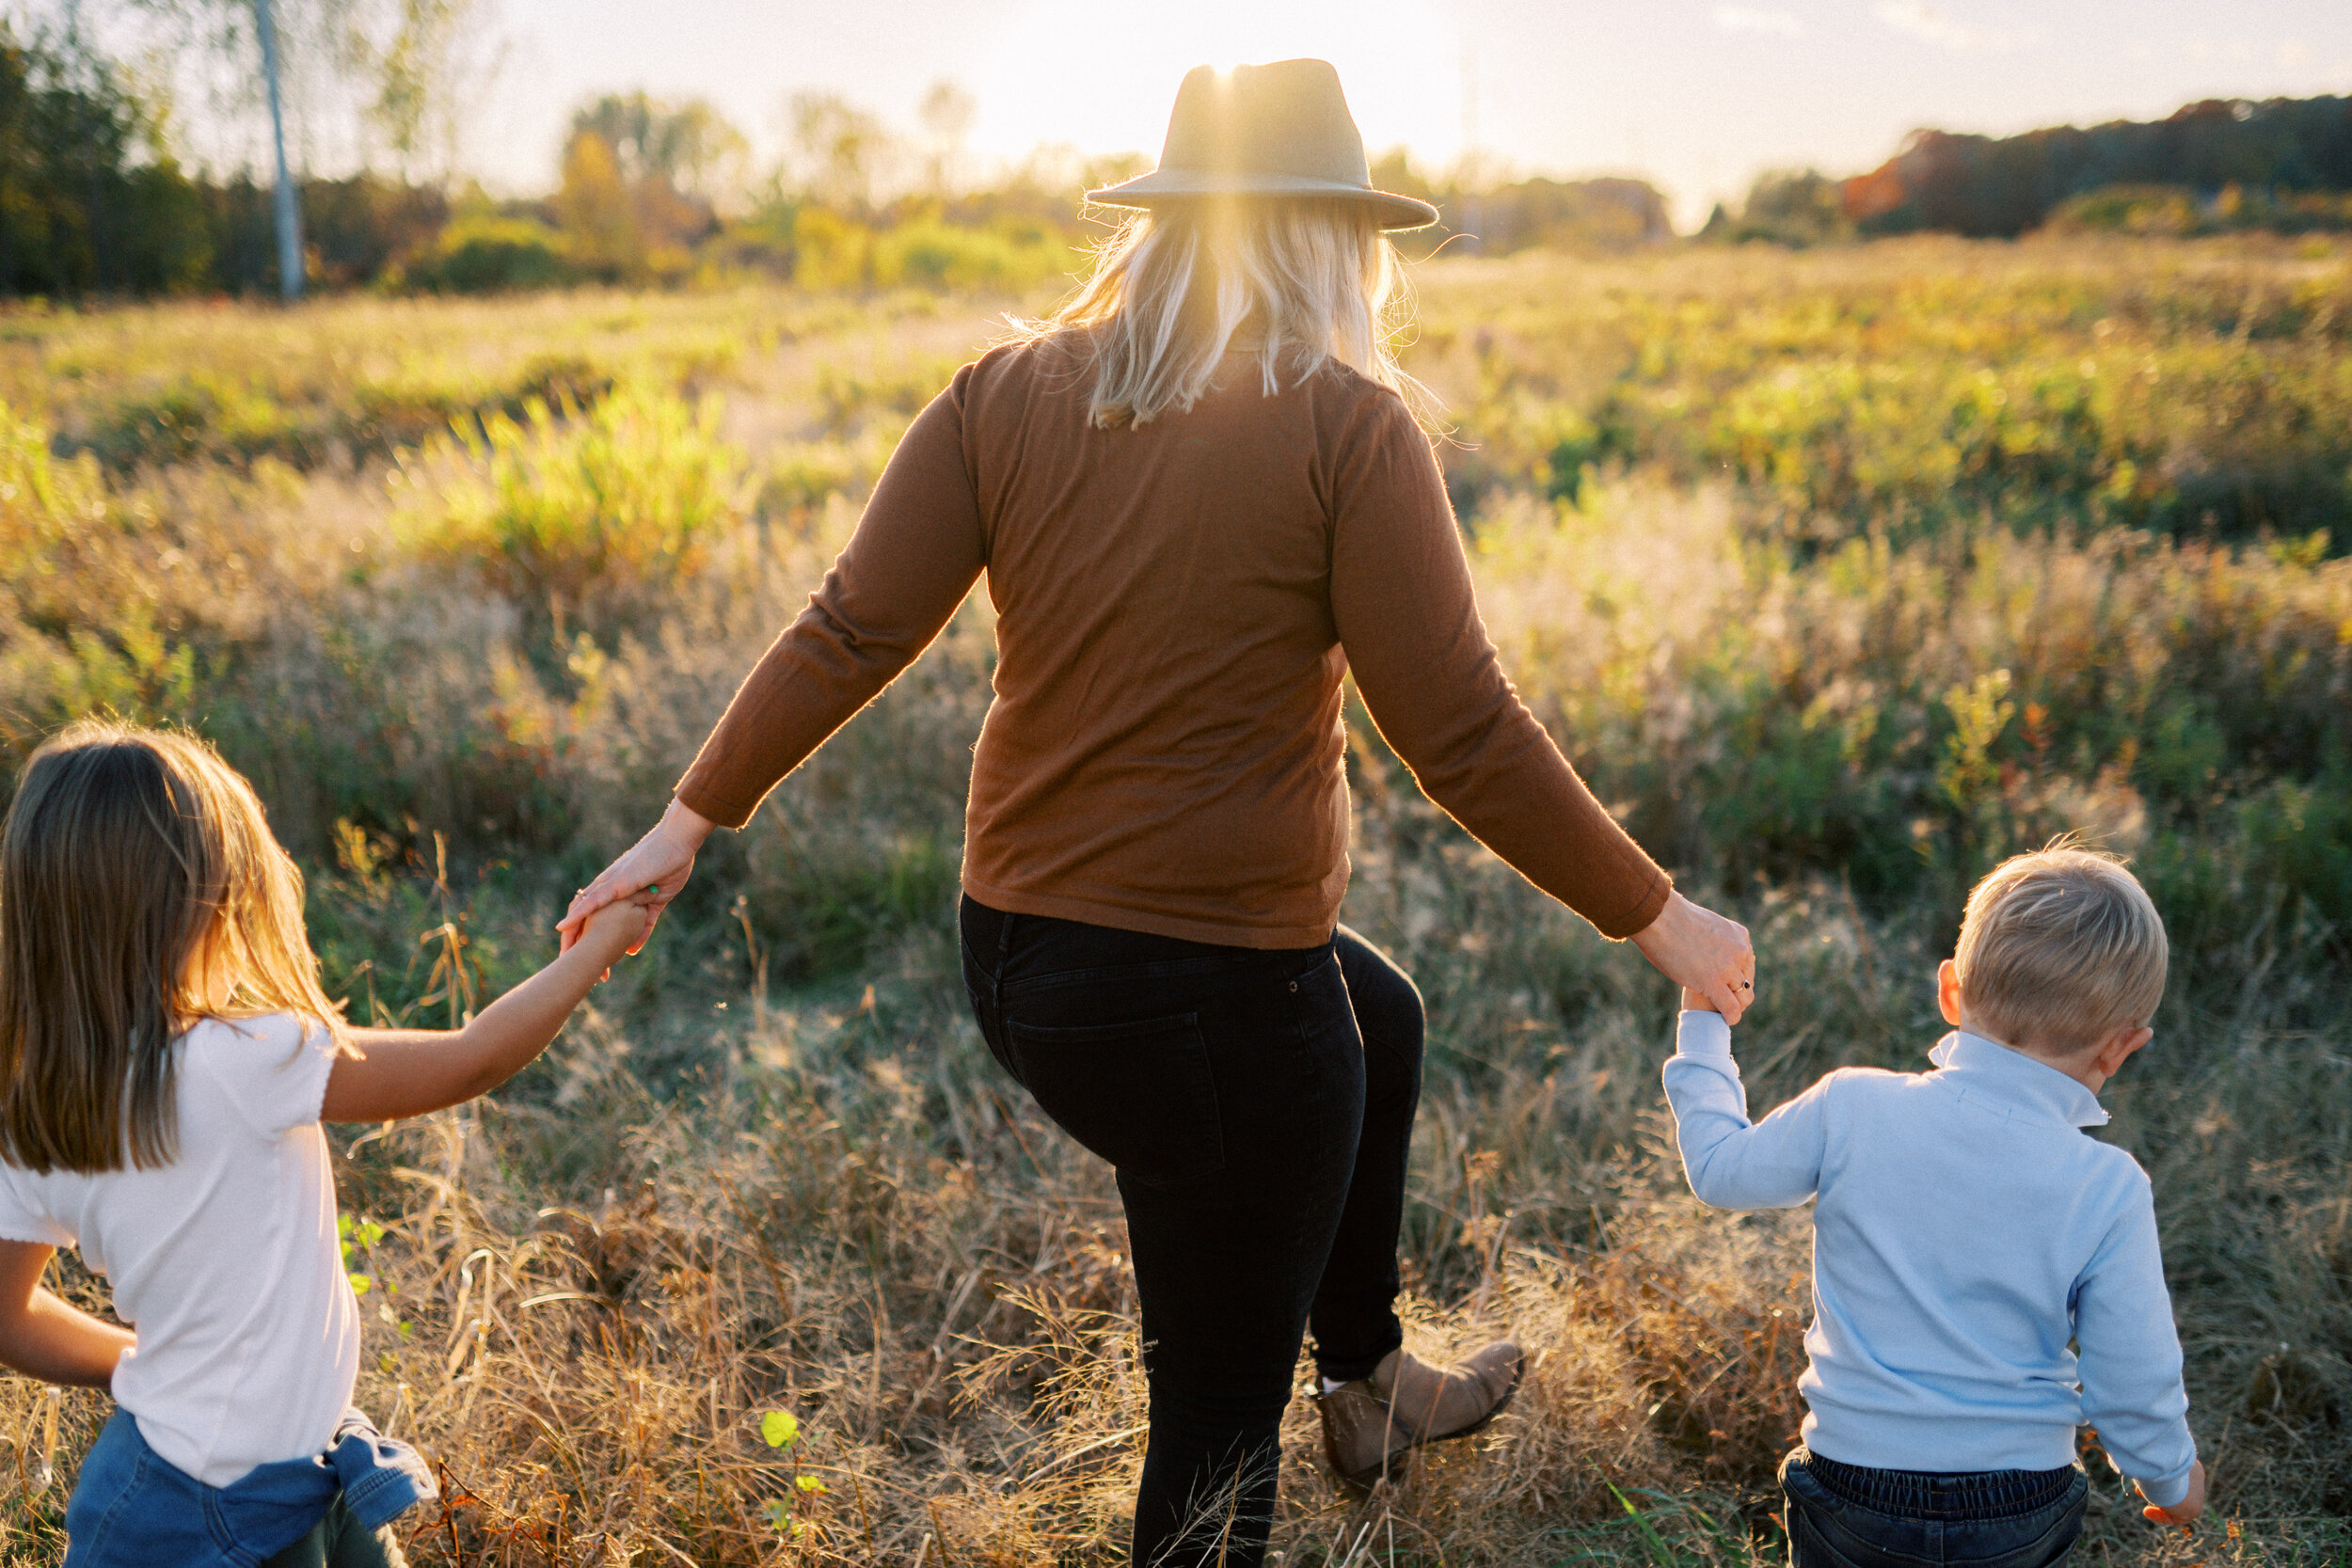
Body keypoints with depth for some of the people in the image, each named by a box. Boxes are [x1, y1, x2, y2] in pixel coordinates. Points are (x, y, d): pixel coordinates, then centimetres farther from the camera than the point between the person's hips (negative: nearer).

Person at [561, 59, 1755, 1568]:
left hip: (1018, 958, 7)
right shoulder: (1349, 425, -14)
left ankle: (1371, 1379, 51)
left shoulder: (1008, 393, 0)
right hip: (1210, 1002, -7)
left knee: (1378, 1015, 34)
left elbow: (848, 635, -2)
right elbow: (1464, 737, -15)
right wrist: (1652, 912, -3)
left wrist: (695, 817, 9)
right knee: (1222, 1407, 14)